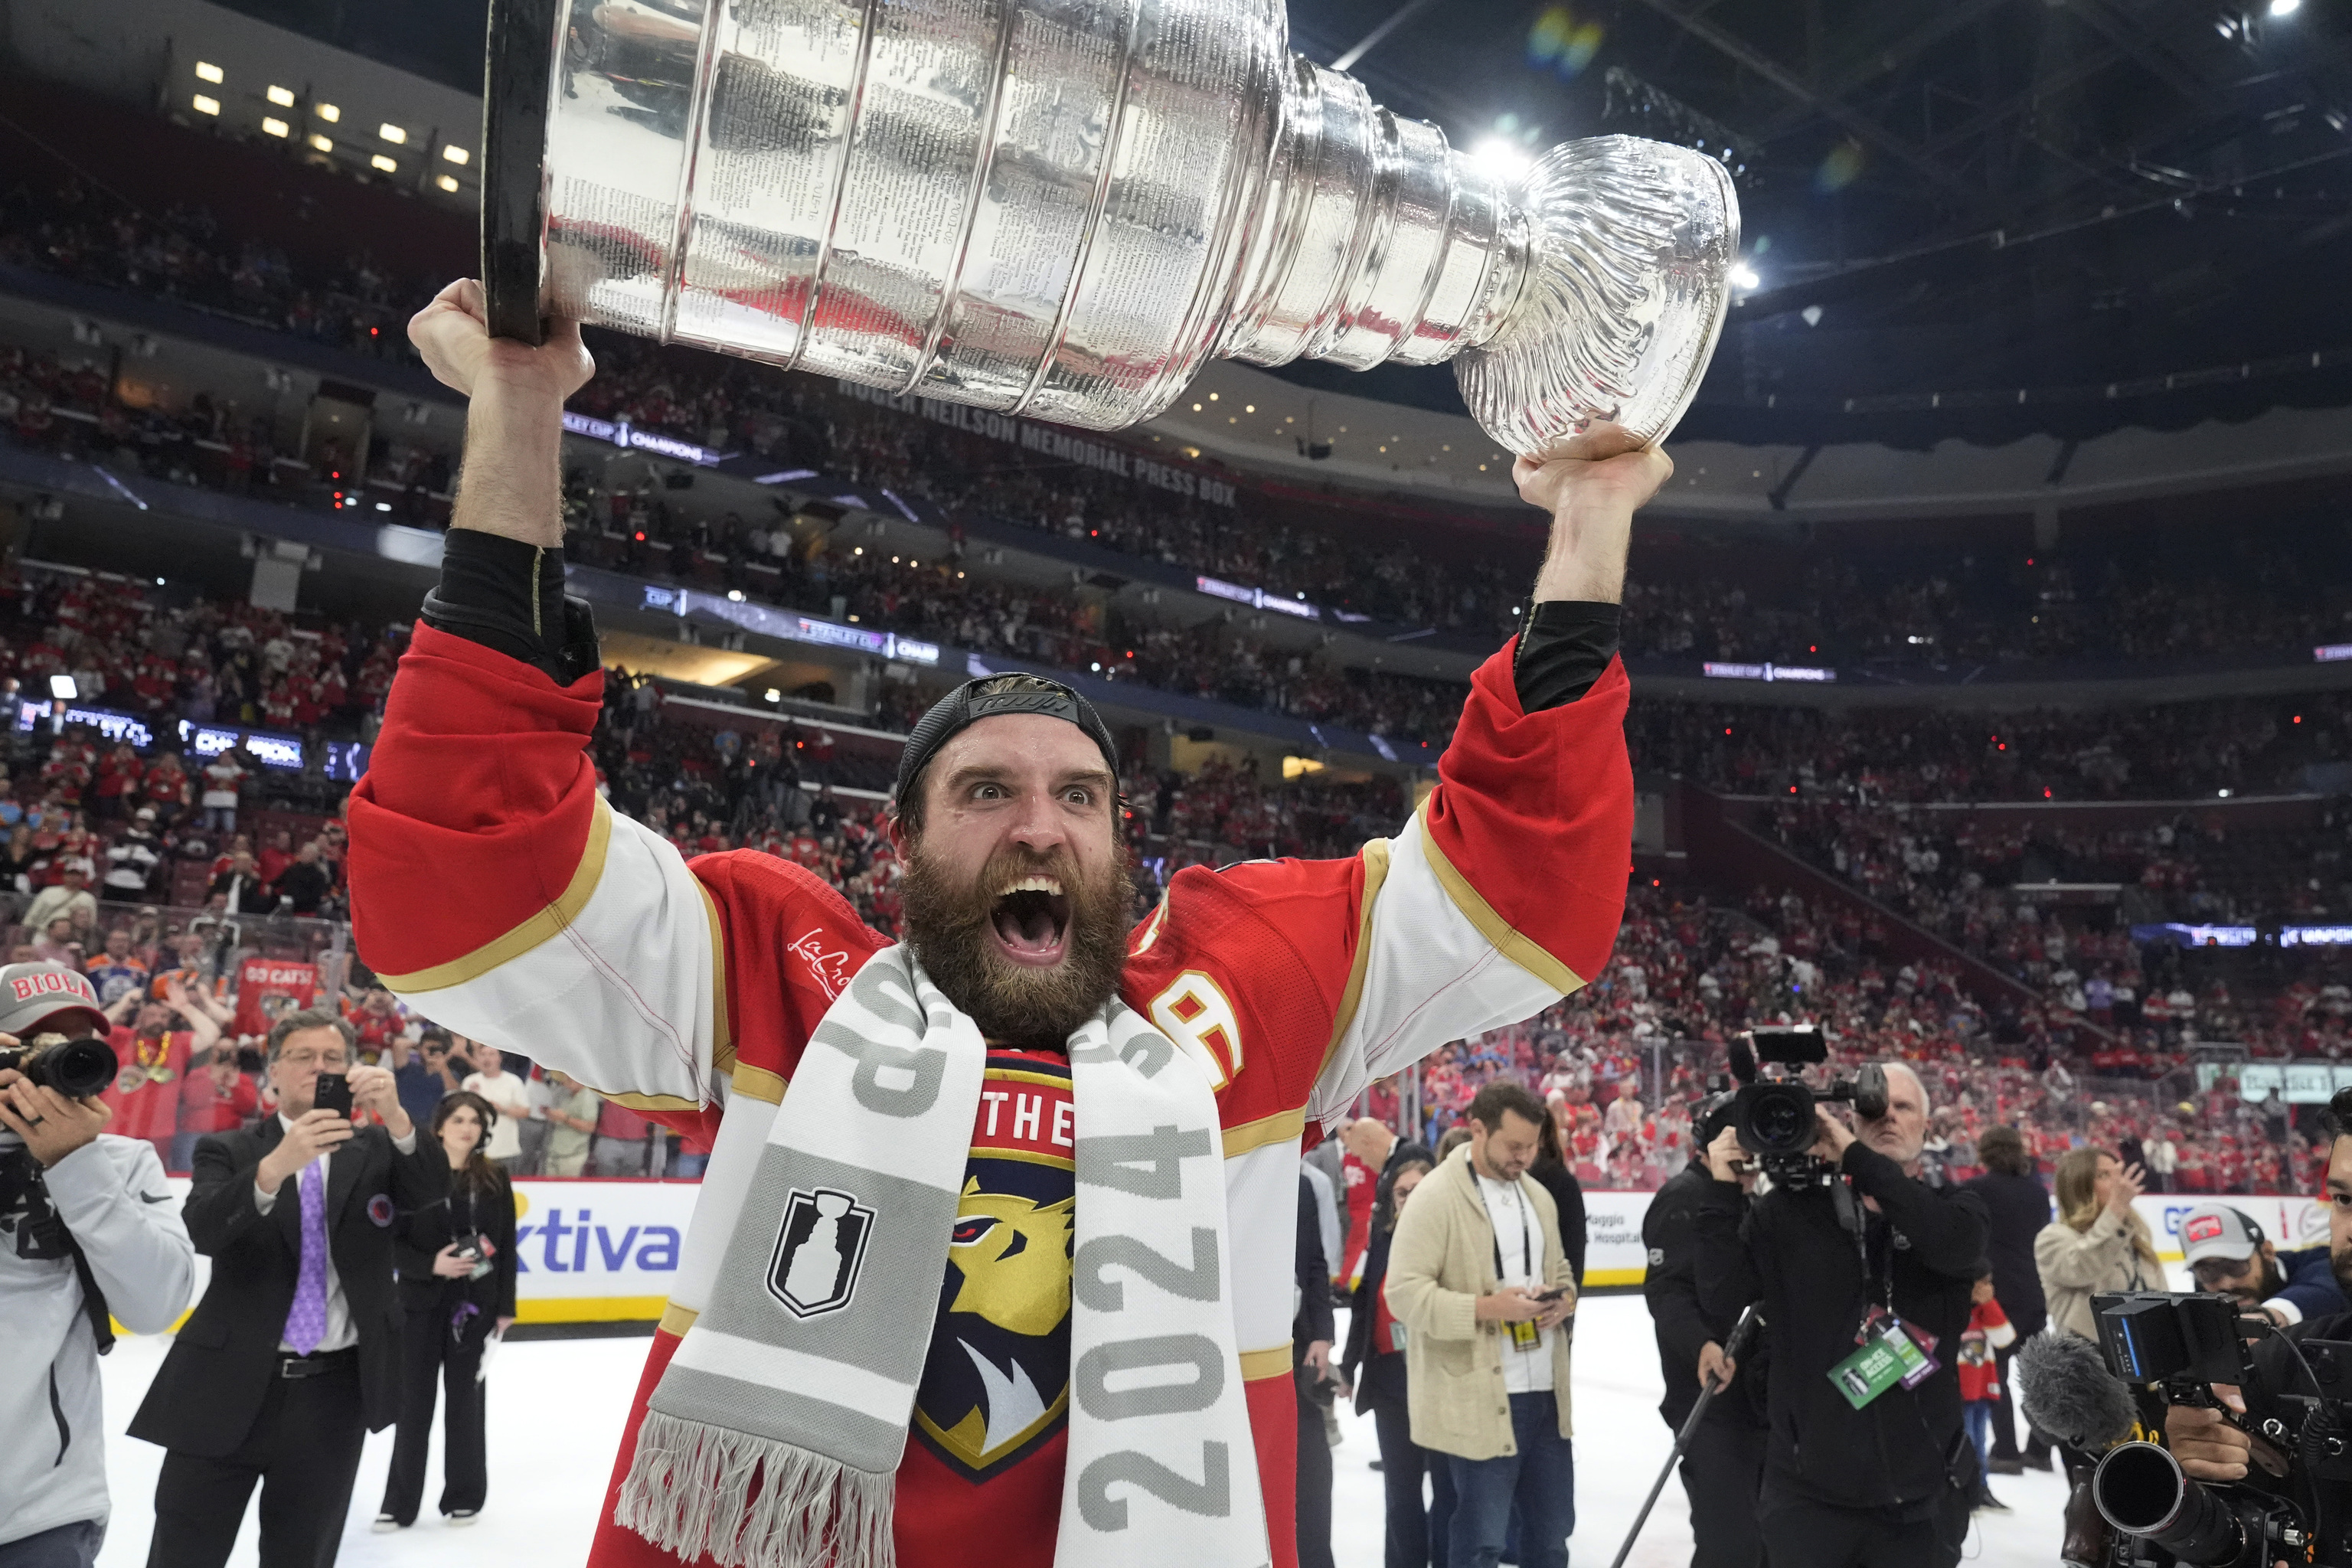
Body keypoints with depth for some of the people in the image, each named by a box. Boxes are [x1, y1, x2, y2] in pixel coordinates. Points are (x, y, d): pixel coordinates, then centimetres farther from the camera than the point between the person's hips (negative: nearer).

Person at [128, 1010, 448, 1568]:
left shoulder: (377, 1151, 4)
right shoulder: (228, 1152, 2)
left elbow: (432, 1191, -16)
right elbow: (201, 1232, -17)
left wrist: (397, 1118, -35)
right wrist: (275, 1166, -36)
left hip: (333, 1391, 1)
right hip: (228, 1387, -1)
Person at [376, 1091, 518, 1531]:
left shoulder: (495, 1181, 0)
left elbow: (506, 1246, 3)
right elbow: (393, 1240, -5)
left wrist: (505, 1306, 1)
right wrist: (430, 1265, -21)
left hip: (475, 1303, 1)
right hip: (422, 1302, -1)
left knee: (465, 1398, 9)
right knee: (414, 1401, 6)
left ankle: (464, 1495, 22)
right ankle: (400, 1501, 20)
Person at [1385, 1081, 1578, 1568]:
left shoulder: (1538, 1195, 12)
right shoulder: (1435, 1196, -13)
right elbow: (1404, 1293, -17)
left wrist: (1564, 1298, 1)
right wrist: (1486, 1307, -25)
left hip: (1546, 1393, 7)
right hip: (1479, 1398, -7)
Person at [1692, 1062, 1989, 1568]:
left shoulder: (1954, 1206, 1)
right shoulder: (1791, 1208, -2)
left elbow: (1956, 1246, -23)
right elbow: (1721, 1300, -7)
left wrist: (1855, 1155, -25)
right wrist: (1722, 1190, -16)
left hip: (1920, 1494, 1)